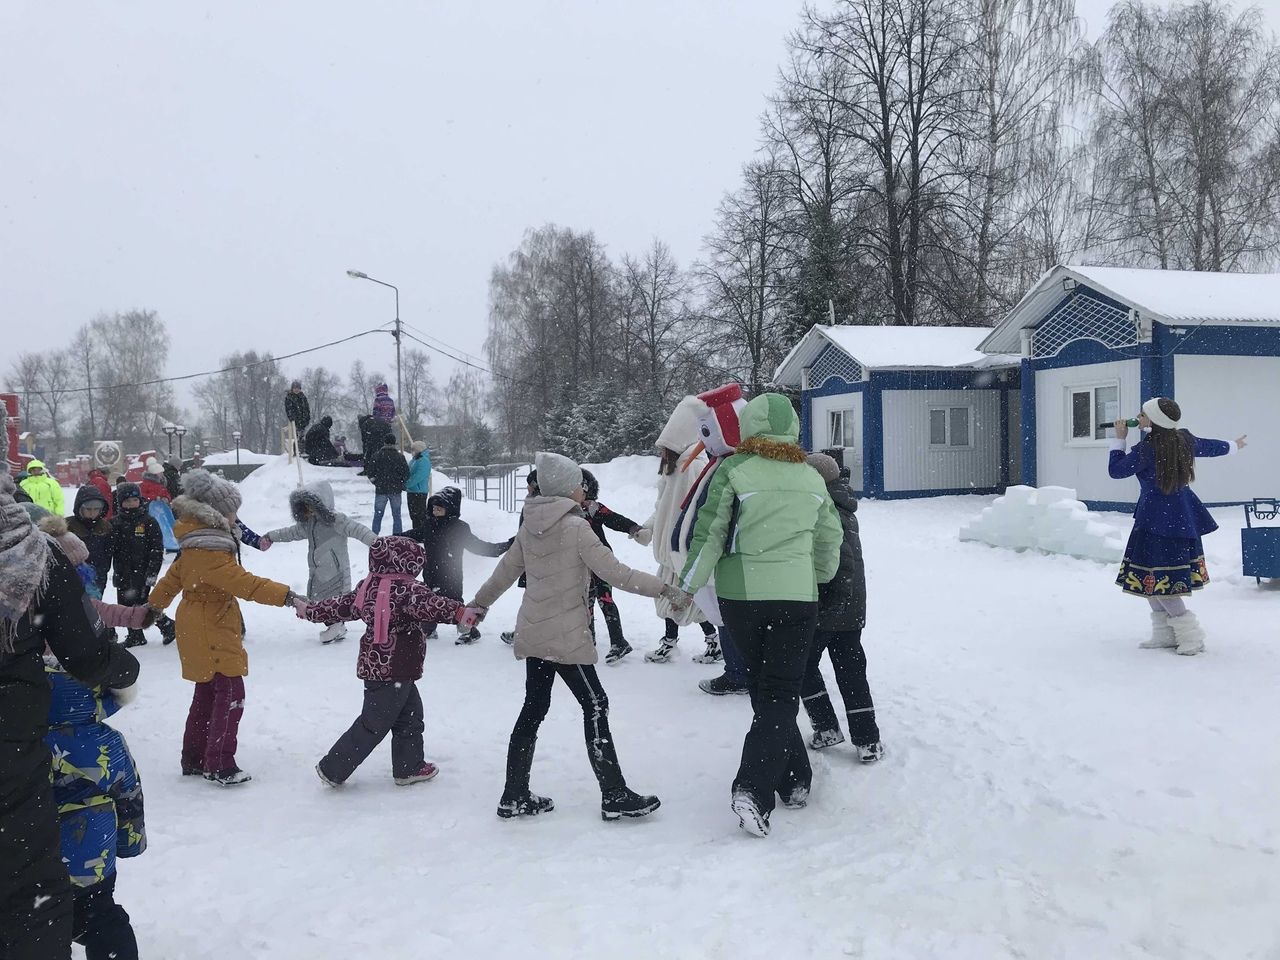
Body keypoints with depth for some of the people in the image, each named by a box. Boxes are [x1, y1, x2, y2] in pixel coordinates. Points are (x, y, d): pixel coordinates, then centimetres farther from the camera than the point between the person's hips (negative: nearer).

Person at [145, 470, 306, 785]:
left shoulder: (195, 544, 10)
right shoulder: (210, 549, -23)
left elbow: (173, 576, 24)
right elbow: (244, 583, -32)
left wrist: (154, 605, 39)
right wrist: (286, 596, -35)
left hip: (199, 631, 11)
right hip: (212, 634, -11)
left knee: (207, 694, 18)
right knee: (231, 694, -8)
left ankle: (193, 759, 28)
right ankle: (220, 766, -3)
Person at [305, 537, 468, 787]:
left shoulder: (367, 586, 6)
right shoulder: (406, 589, -19)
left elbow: (340, 605, 16)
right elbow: (429, 603, -37)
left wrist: (311, 611, 32)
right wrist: (459, 611, -50)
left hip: (374, 664, 9)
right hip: (393, 670, -9)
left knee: (411, 715, 18)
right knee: (374, 724, 3)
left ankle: (409, 768, 26)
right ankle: (332, 769, 12)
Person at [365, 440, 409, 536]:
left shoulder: (377, 455, -4)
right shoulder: (400, 457, -4)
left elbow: (368, 469, -5)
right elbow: (406, 473, -7)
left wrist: (374, 481, 9)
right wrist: (402, 484, 8)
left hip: (381, 489, 0)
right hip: (396, 490, 0)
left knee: (378, 515, 8)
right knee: (396, 515, 8)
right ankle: (397, 537, 7)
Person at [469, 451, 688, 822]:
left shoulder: (530, 527, 7)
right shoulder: (576, 528, -15)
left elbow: (505, 570, 17)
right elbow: (615, 572, -17)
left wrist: (479, 604, 32)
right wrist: (664, 588, -11)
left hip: (533, 634, 8)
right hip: (566, 636, -8)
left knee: (533, 709, 13)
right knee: (595, 706, 0)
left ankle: (514, 797, 18)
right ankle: (614, 796, 3)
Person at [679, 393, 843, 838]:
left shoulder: (733, 471, -6)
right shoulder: (812, 478, 7)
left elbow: (709, 534, -9)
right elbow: (829, 540, 17)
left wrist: (687, 586, 2)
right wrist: (817, 580, 35)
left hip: (741, 596, -1)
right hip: (797, 597, 1)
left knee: (765, 689, 16)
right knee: (782, 694, 3)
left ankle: (794, 780, 23)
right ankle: (753, 789, -13)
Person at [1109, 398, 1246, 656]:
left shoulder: (1146, 449, -18)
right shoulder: (1184, 440, 2)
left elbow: (1116, 470, -6)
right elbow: (1210, 447, 22)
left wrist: (1120, 439, 4)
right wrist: (1233, 446, 43)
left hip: (1157, 521, -9)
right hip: (1183, 517, 9)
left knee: (1153, 578, -4)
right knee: (1166, 576, 14)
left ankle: (1190, 635, -2)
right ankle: (1165, 634, 17)